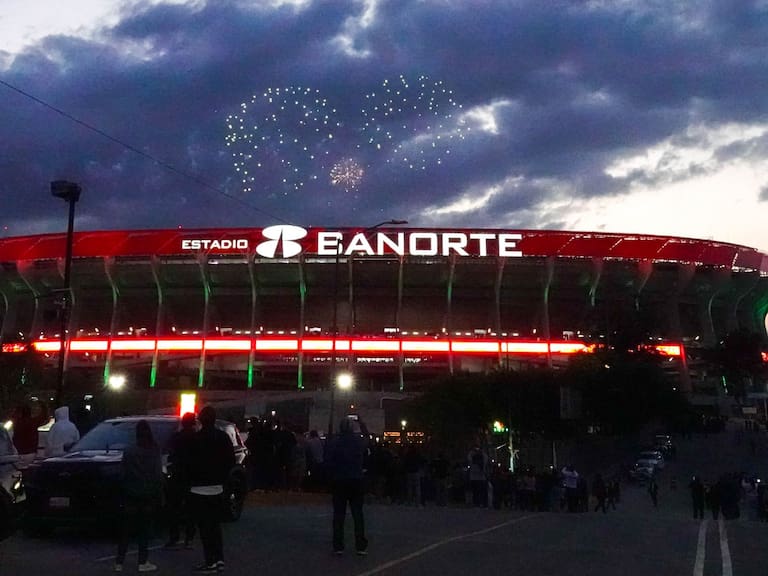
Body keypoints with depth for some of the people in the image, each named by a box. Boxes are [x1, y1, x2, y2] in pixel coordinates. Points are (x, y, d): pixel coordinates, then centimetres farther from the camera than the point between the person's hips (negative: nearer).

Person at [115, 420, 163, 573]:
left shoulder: (128, 451, -3)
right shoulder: (155, 452, -5)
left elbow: (122, 474, -1)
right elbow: (158, 475, -4)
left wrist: (123, 492, 8)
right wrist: (159, 494, 3)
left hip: (130, 496, 1)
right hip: (148, 495, -1)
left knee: (125, 529, 9)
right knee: (143, 529, 7)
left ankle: (119, 562, 10)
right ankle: (143, 562, 6)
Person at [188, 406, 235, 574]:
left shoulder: (196, 439, -15)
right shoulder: (223, 437, 4)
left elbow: (190, 463, -14)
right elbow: (230, 460, 6)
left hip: (200, 489, -6)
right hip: (218, 488, 6)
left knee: (205, 527, -2)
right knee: (215, 525, 16)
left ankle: (210, 562, -2)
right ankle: (219, 559, 17)